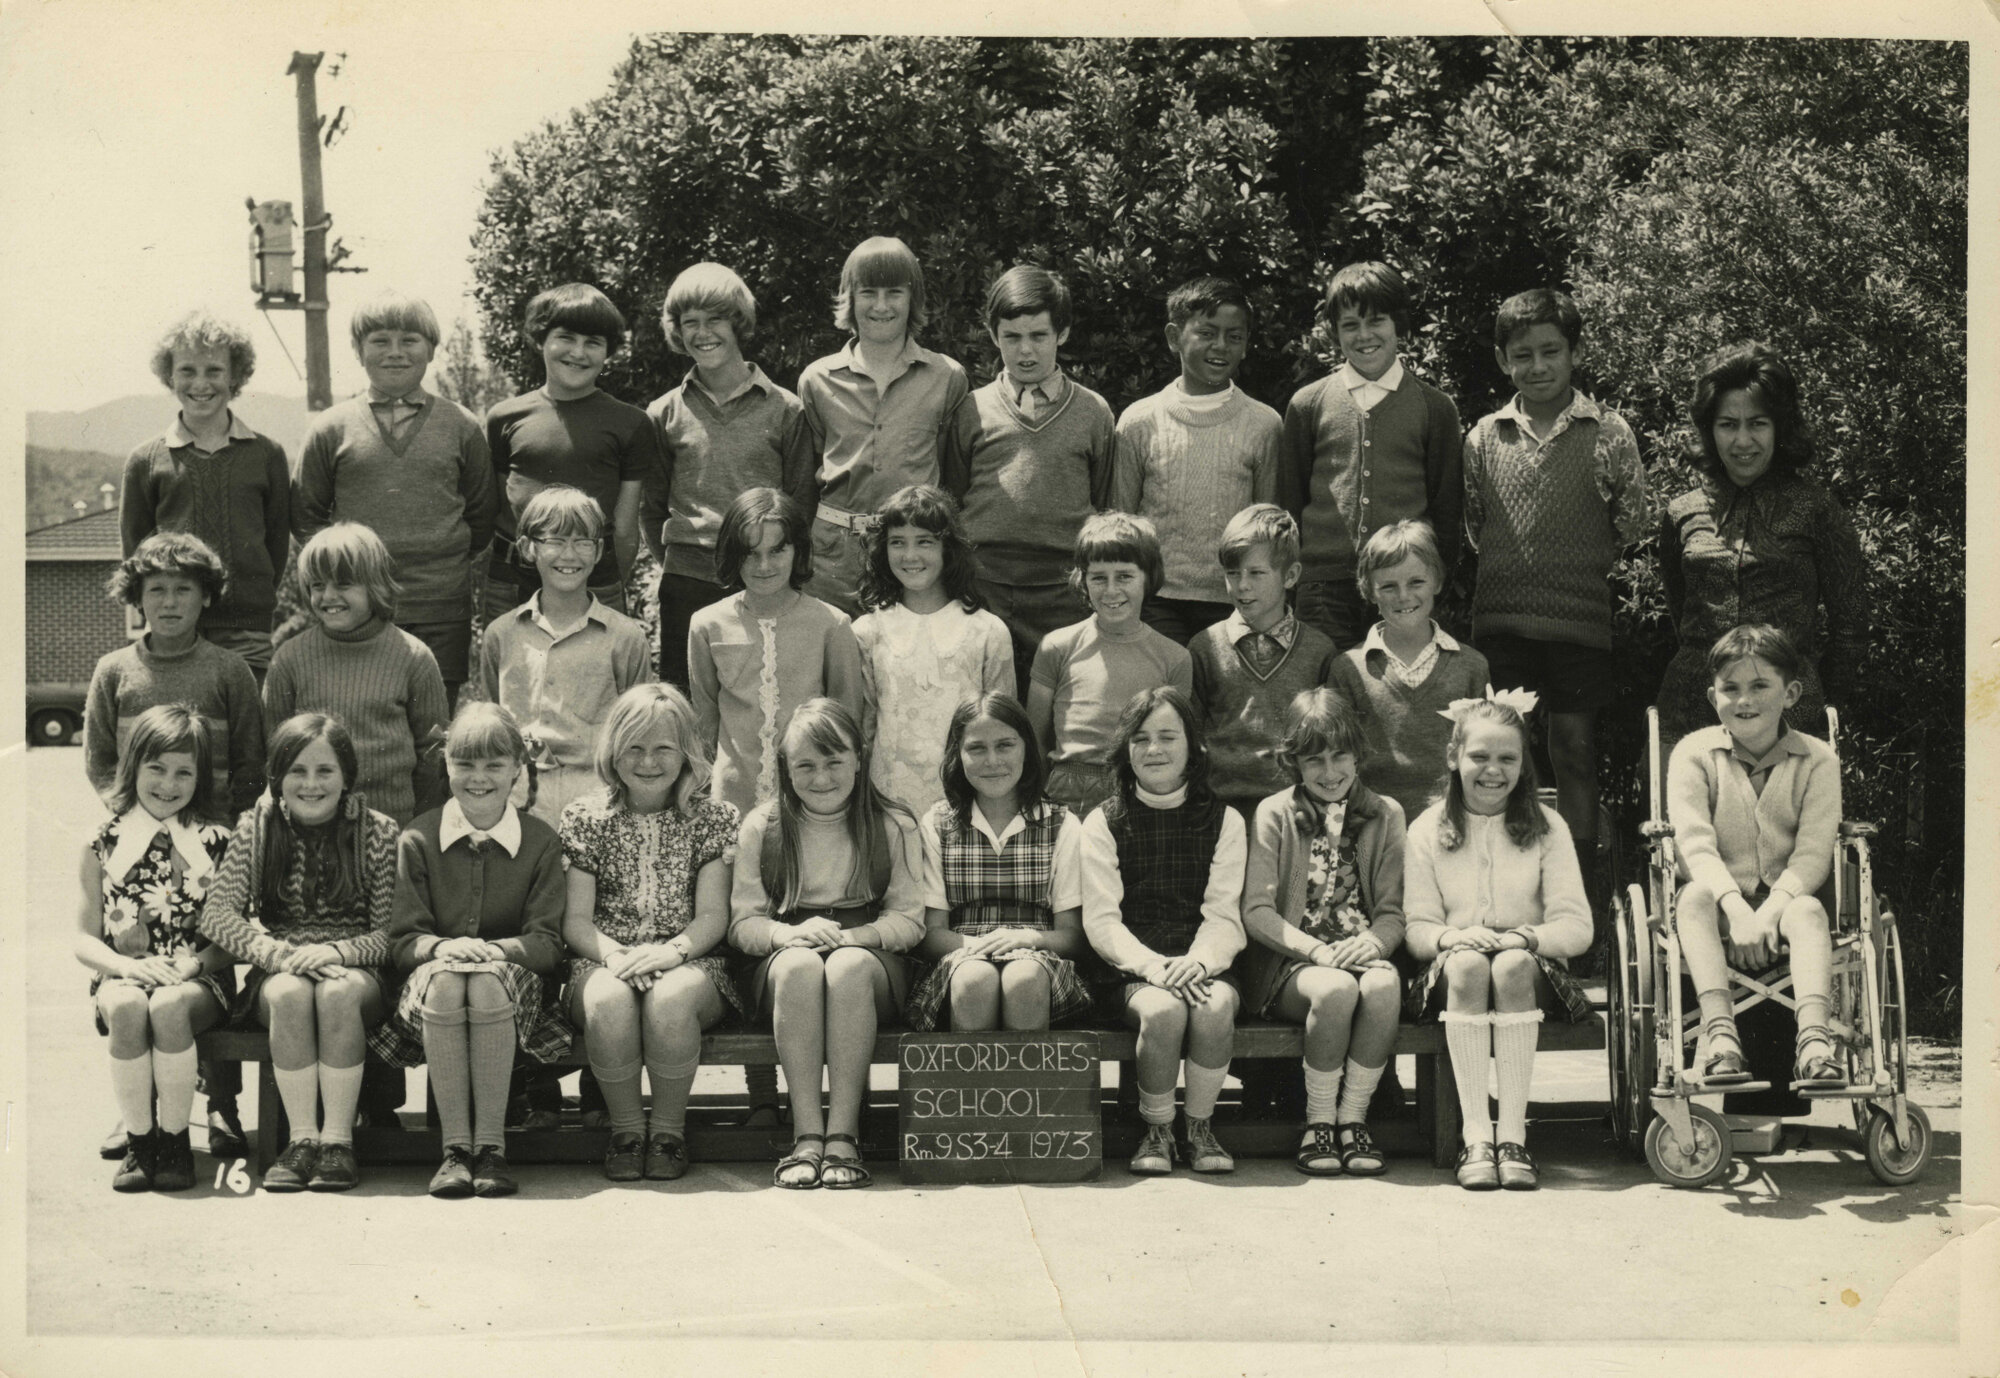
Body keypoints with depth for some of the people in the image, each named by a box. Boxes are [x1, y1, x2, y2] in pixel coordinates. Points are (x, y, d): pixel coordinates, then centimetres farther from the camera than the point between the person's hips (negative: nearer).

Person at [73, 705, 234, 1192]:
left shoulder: (216, 844, 7)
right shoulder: (105, 842, 9)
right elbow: (85, 938, 8)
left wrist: (193, 964, -15)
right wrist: (126, 965, -12)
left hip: (197, 982, -1)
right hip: (122, 976, 1)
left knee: (168, 1006, -35)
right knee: (127, 1007, -34)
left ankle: (175, 1142, -18)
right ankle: (138, 1142, -19)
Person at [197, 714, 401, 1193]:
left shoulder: (378, 831, 0)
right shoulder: (256, 827, 4)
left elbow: (392, 931, -3)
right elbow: (216, 915, -3)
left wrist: (336, 952, -22)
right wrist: (279, 954, -19)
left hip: (355, 971, -1)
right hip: (278, 970, 1)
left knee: (337, 993, -35)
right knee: (290, 993, -34)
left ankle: (337, 1140, -29)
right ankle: (302, 1140, -29)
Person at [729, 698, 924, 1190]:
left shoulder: (893, 826, 6)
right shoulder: (761, 827, 7)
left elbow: (908, 920, 2)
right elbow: (743, 923, 5)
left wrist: (852, 936, -17)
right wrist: (789, 933, -18)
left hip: (870, 955, -1)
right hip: (779, 968, 1)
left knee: (849, 966, -37)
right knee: (799, 965, -36)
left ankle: (843, 1134, -36)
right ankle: (806, 1134, -36)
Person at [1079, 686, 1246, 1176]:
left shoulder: (1224, 822, 11)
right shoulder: (1103, 824, 7)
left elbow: (1224, 915, 2)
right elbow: (1101, 921, -2)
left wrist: (1197, 963, -19)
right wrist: (1154, 966, -19)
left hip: (1205, 966, 1)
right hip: (1134, 971, -1)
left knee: (1216, 1006, -32)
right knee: (1164, 1010, -33)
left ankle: (1201, 1126, -10)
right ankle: (1156, 1130, -9)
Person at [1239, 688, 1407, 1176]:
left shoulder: (1385, 815, 12)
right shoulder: (1274, 814, 6)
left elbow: (1394, 911, 7)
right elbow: (1256, 911, -3)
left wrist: (1373, 942, -17)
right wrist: (1316, 950, -18)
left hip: (1362, 957, 2)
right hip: (1289, 963, -2)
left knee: (1384, 985, -34)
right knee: (1336, 989, -35)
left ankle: (1352, 1119, -19)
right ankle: (1318, 1124, -16)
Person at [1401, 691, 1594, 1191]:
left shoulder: (1546, 827, 8)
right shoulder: (1427, 831, 9)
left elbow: (1577, 927, -1)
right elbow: (1417, 928, 3)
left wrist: (1524, 936, -21)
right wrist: (1452, 936, -20)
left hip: (1529, 970, 0)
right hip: (1453, 978, 0)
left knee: (1514, 964, -34)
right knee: (1467, 962, -34)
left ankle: (1514, 1136, -36)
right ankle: (1475, 1137, -37)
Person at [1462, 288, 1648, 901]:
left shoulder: (1608, 432, 0)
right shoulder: (1484, 436, 6)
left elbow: (1632, 527, 5)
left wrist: (1584, 568, 5)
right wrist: (1510, 568, 9)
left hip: (1580, 620, -2)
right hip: (1500, 619, 2)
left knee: (1575, 750, 6)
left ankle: (1584, 872, 15)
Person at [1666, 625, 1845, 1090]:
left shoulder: (1818, 760, 1)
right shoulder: (1693, 753, 0)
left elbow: (1813, 854, -9)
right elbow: (1696, 845, -13)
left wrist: (1772, 909, -27)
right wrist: (1736, 908, -29)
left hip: (1784, 901, 0)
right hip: (1719, 900, 0)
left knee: (1808, 910, -32)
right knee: (1693, 897, -32)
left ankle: (1815, 1039, -48)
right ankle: (1720, 1031, -46)